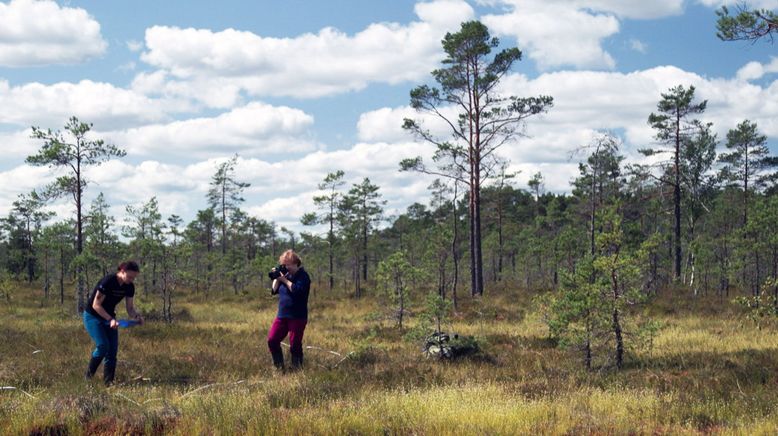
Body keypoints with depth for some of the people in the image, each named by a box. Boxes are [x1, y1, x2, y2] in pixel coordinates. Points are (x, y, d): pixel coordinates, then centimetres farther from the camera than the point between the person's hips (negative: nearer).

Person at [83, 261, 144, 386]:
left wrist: (136, 316, -25)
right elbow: (96, 305, -25)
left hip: (109, 317, 6)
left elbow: (130, 308, -2)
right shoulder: (108, 282, -28)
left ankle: (108, 381, -1)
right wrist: (110, 319, -33)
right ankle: (89, 375, 0)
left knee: (113, 349, -4)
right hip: (93, 316, -6)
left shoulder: (129, 287, -8)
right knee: (103, 346, -19)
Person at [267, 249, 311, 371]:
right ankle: (279, 366, 13)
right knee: (272, 340, 1)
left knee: (295, 344, -4)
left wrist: (284, 280, -19)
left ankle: (297, 368, 7)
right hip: (282, 315, 7)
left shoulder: (303, 276, -8)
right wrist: (276, 278, 0)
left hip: (297, 317, -7)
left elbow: (297, 290, -25)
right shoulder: (286, 274, 13)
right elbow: (274, 290, 13)